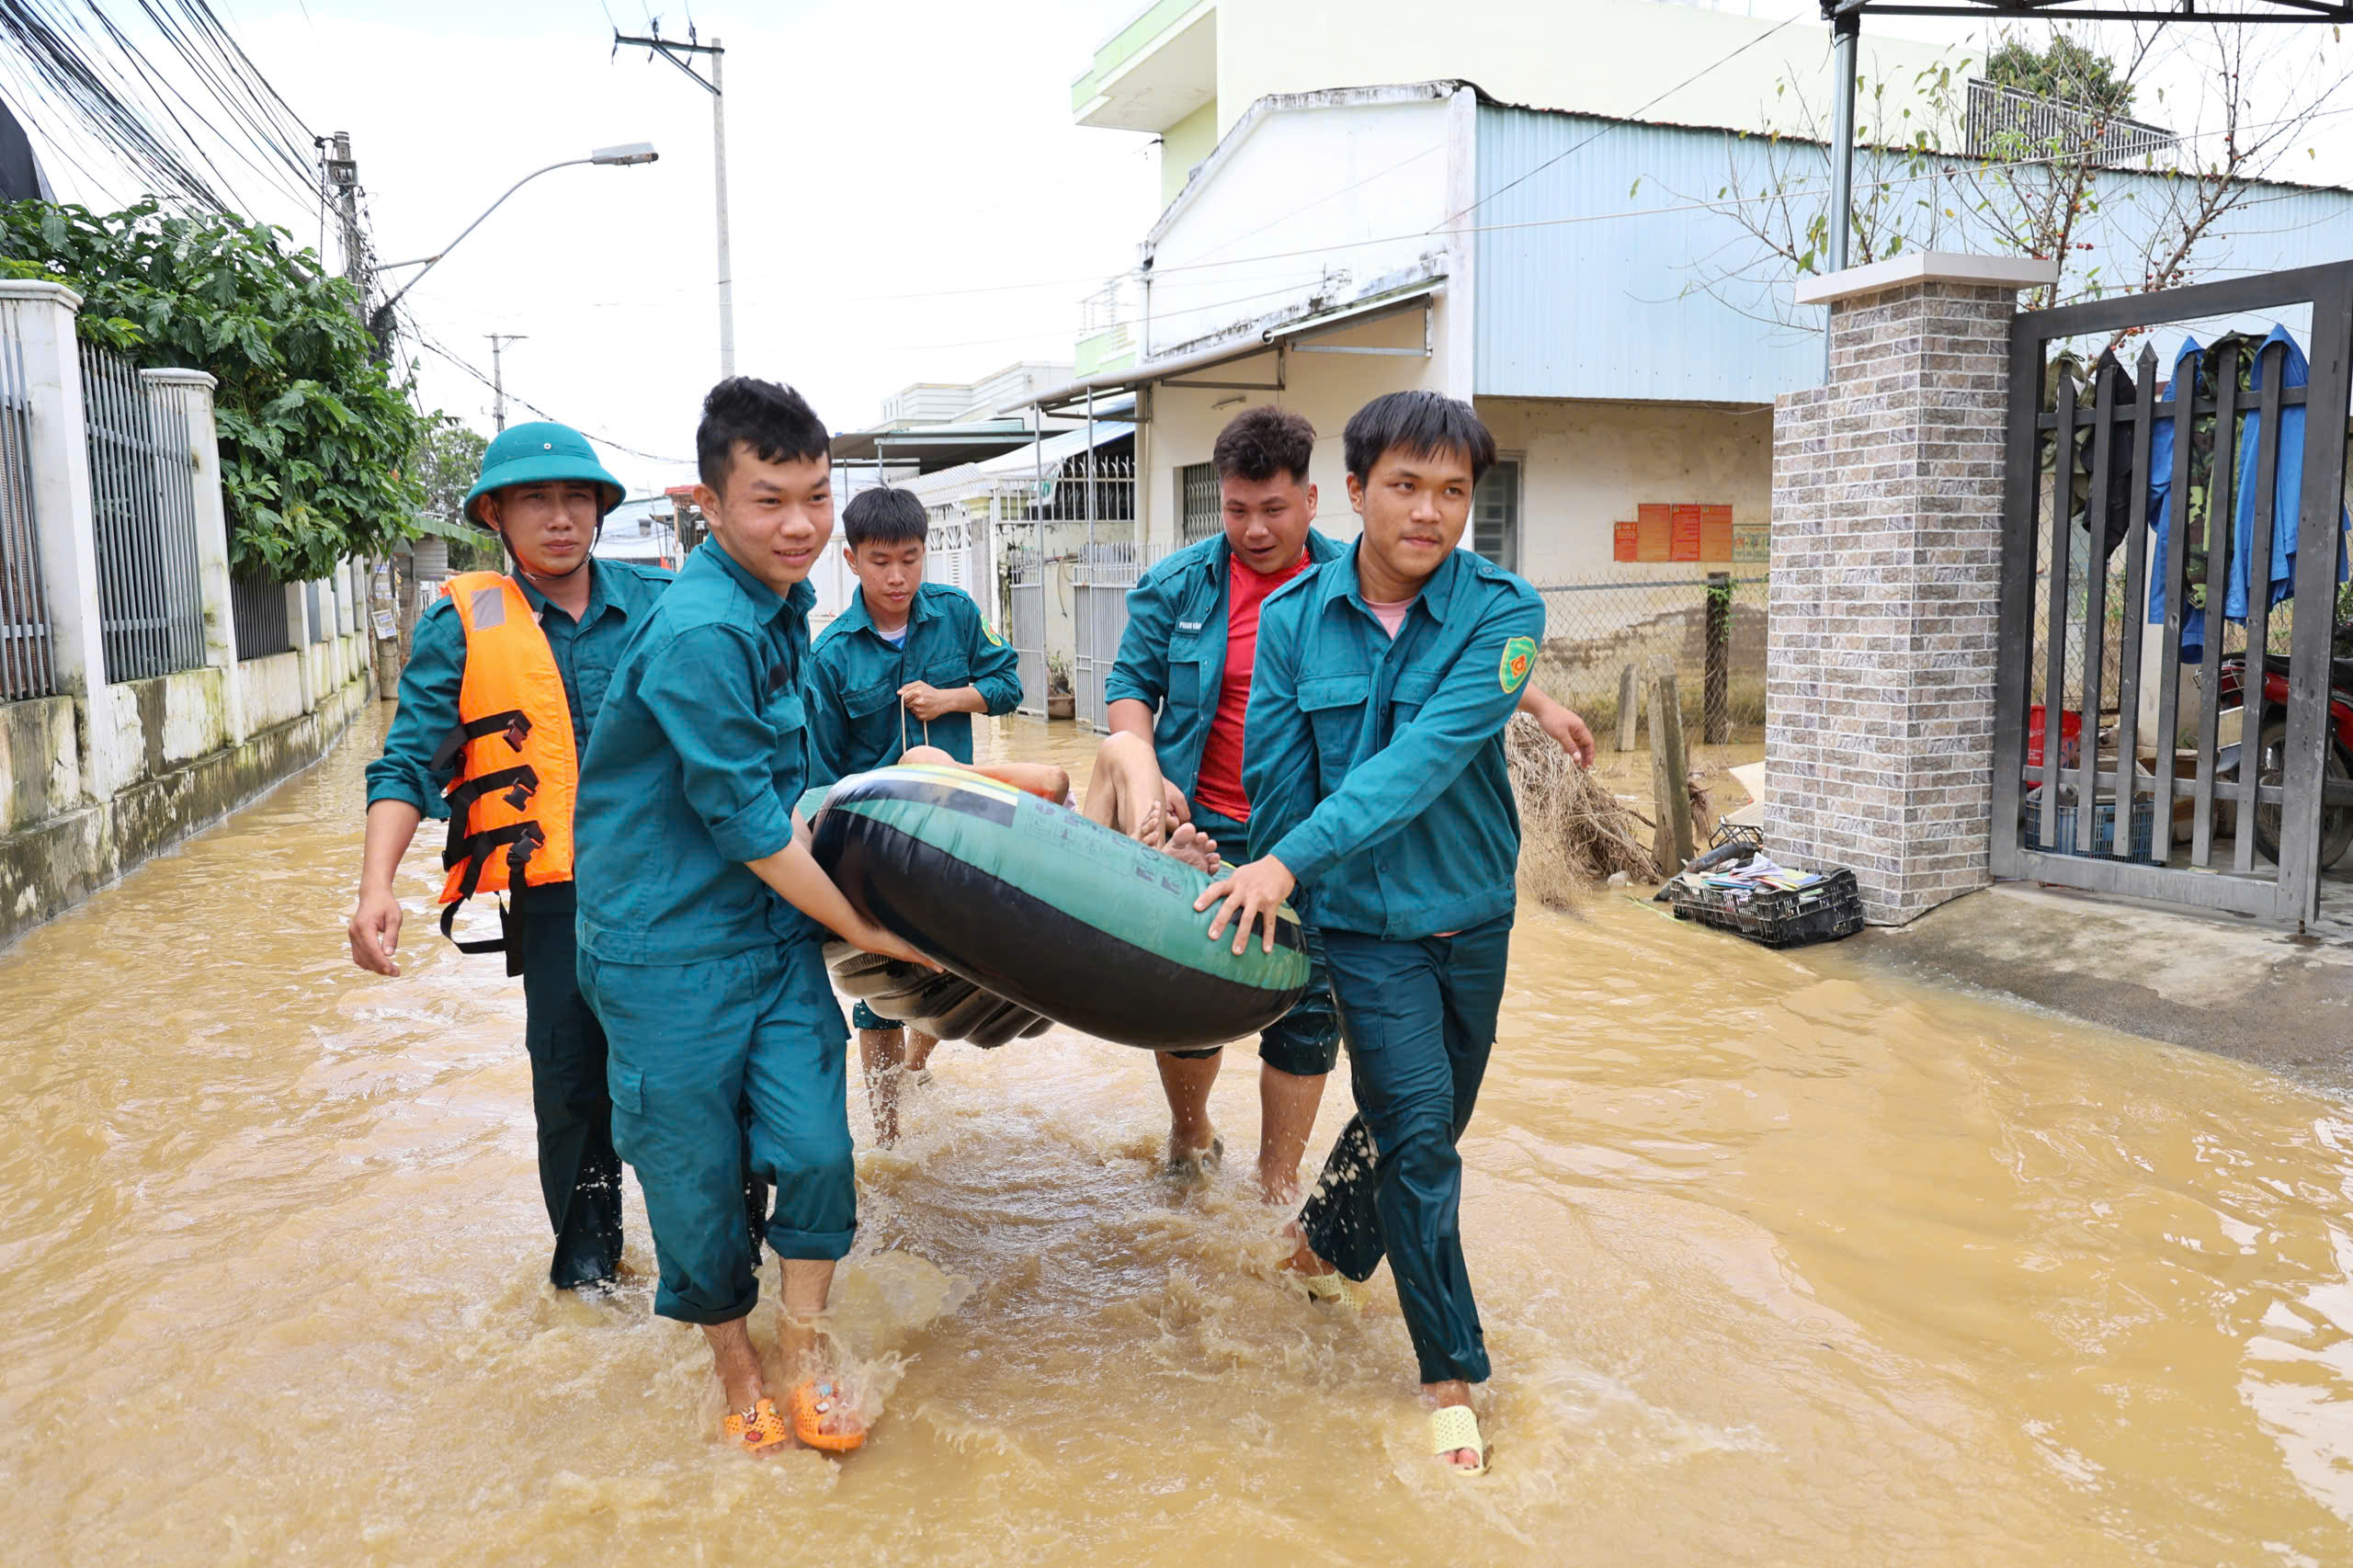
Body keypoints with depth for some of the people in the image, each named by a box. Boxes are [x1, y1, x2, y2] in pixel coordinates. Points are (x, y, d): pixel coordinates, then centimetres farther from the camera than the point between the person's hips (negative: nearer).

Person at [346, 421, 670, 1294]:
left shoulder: (657, 601, 6)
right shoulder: (464, 624, 1)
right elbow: (410, 764, -3)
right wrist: (377, 887, -14)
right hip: (557, 894, -1)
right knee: (571, 1076, 5)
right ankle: (586, 1250, 29)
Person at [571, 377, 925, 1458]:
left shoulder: (781, 600, 4)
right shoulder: (699, 632, -24)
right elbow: (747, 826, -20)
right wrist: (862, 926, -10)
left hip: (777, 923, 7)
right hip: (670, 947, -7)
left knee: (814, 1145, 2)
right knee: (697, 1179, 8)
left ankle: (805, 1347, 24)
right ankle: (735, 1371, 31)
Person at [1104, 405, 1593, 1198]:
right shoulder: (1176, 586, 0)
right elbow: (1131, 687, 5)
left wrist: (1539, 704, 12)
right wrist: (1148, 779, -11)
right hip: (1203, 834, 0)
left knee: (1308, 1010, 4)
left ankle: (1279, 1178, 23)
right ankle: (1189, 1134, 36)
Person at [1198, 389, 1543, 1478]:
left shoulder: (1502, 613, -14)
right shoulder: (1294, 618, -8)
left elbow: (1426, 757, -26)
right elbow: (1275, 778, -2)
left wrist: (1293, 860, -33)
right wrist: (1276, 903, 3)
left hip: (1473, 914, 2)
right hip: (1363, 918, -2)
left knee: (1427, 1123, 18)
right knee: (1419, 1127, -6)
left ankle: (1326, 1241, 48)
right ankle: (1451, 1369, 12)